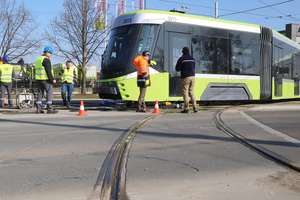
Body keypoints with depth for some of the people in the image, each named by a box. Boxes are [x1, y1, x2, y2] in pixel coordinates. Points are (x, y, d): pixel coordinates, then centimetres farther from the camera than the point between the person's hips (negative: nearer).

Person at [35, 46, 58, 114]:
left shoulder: (38, 59, 18)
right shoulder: (46, 60, -12)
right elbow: (48, 71, -18)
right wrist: (52, 79, -15)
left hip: (38, 79, 9)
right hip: (46, 79, -9)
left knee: (40, 93, 10)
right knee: (49, 93, -5)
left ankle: (38, 108, 8)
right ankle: (49, 108, -9)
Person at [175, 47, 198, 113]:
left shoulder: (181, 59, -4)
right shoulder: (192, 58, 12)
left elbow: (177, 68, -1)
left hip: (185, 77, -5)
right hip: (192, 76, 5)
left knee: (185, 92, -1)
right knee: (191, 92, 12)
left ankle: (186, 108, -3)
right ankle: (195, 107, 5)